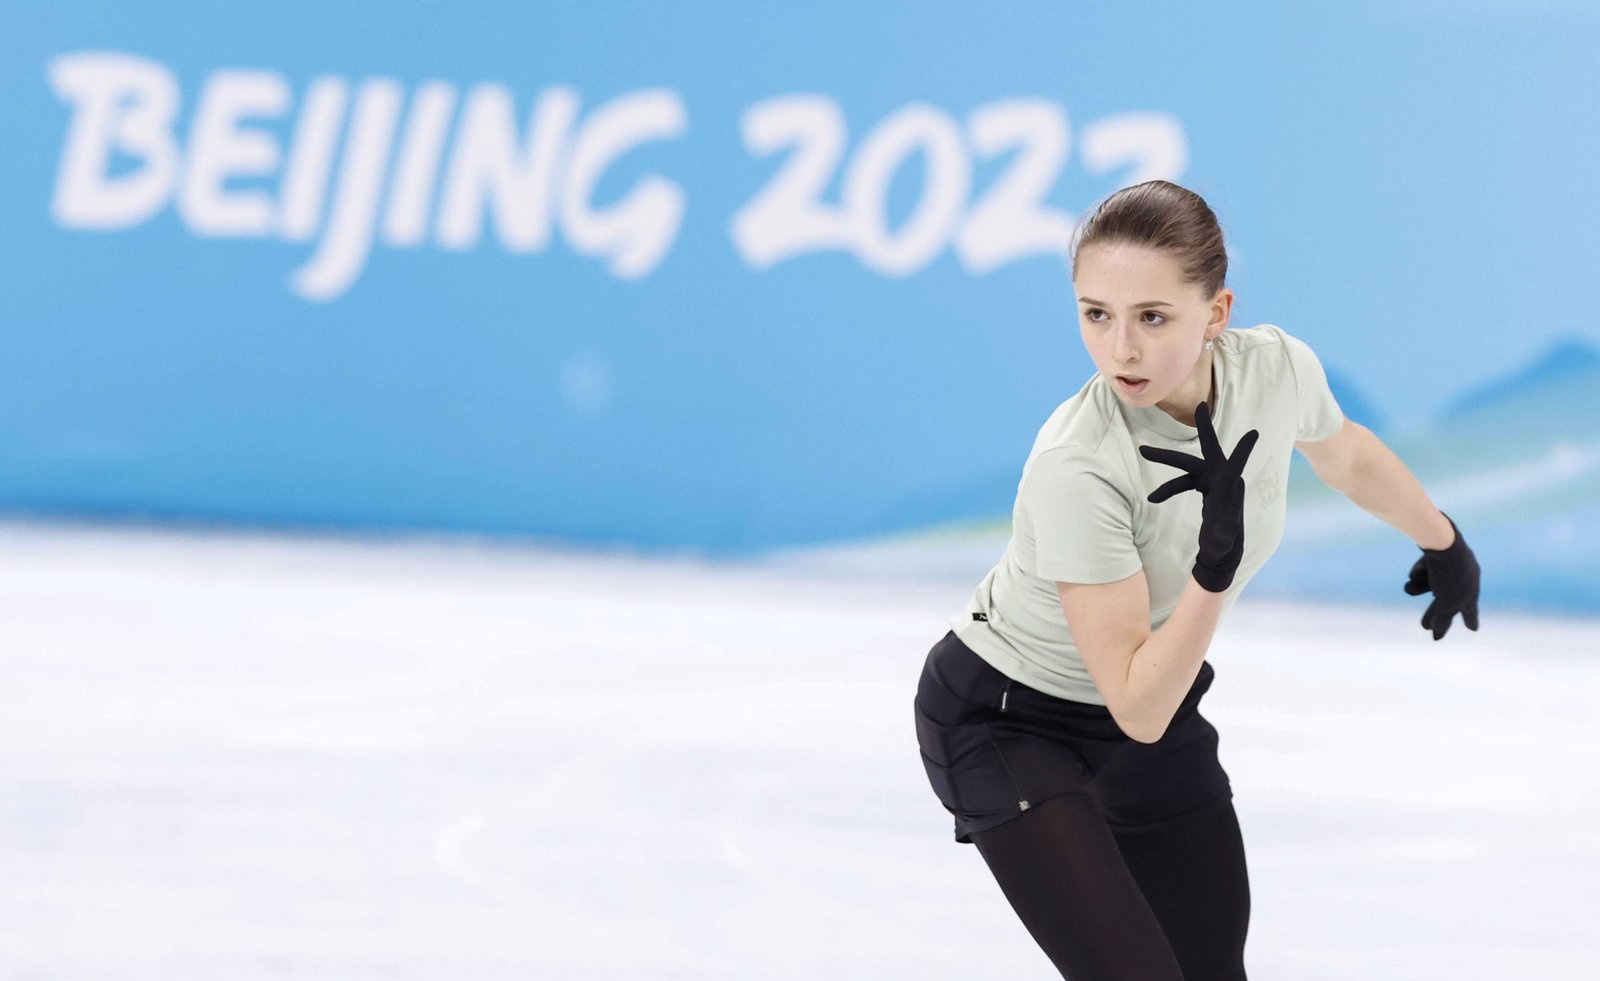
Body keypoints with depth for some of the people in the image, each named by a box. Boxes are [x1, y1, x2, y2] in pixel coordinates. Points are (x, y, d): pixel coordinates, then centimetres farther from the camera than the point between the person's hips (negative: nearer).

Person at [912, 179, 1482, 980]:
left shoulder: (1278, 368, -19)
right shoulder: (1075, 468, -36)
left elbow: (1345, 456, 9)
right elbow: (1138, 710, -32)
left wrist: (1445, 544, 26)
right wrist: (1216, 564, -45)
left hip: (1159, 708, 6)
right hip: (1011, 724, -6)